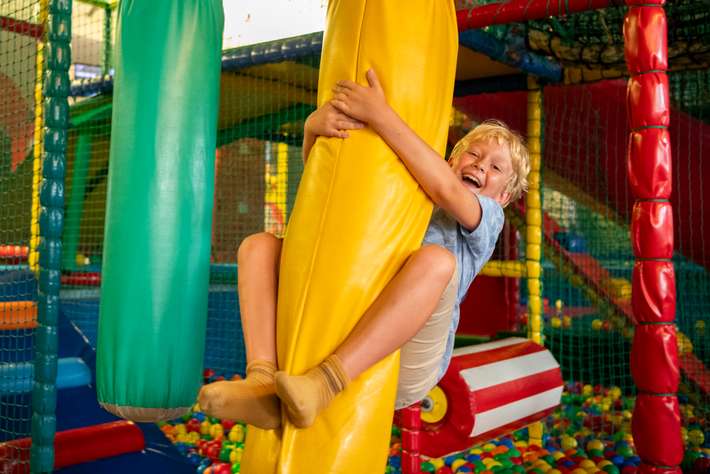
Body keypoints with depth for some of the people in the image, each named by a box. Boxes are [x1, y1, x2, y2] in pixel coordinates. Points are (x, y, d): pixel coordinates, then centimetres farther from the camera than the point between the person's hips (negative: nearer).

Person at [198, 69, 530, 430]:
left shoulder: (488, 218, 12)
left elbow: (446, 189, -13)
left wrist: (379, 113, -17)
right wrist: (315, 124, -10)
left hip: (404, 365, -4)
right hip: (340, 338, 4)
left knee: (436, 259, -30)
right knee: (259, 246, -4)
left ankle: (322, 385, -39)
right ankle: (263, 382, -27)